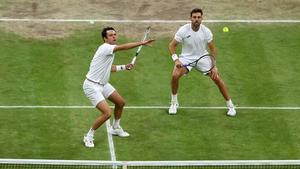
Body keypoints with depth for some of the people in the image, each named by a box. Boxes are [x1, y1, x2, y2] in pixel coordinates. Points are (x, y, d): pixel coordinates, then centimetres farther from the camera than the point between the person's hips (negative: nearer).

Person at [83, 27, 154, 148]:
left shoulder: (110, 50, 9)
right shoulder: (105, 48, -23)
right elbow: (124, 47, -37)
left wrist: (124, 67, 14)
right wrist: (141, 43, -37)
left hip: (103, 84, 10)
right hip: (92, 86, -10)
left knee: (120, 102, 21)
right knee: (107, 113, -20)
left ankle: (115, 128, 44)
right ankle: (89, 136, -2)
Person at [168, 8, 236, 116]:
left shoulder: (206, 31, -14)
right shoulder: (183, 30, -18)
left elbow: (212, 49, -2)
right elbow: (172, 45, -10)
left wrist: (214, 66, -9)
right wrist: (176, 59, -25)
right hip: (186, 58, -1)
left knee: (217, 78, -10)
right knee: (175, 76, -26)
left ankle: (230, 105, 8)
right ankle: (174, 103, -2)